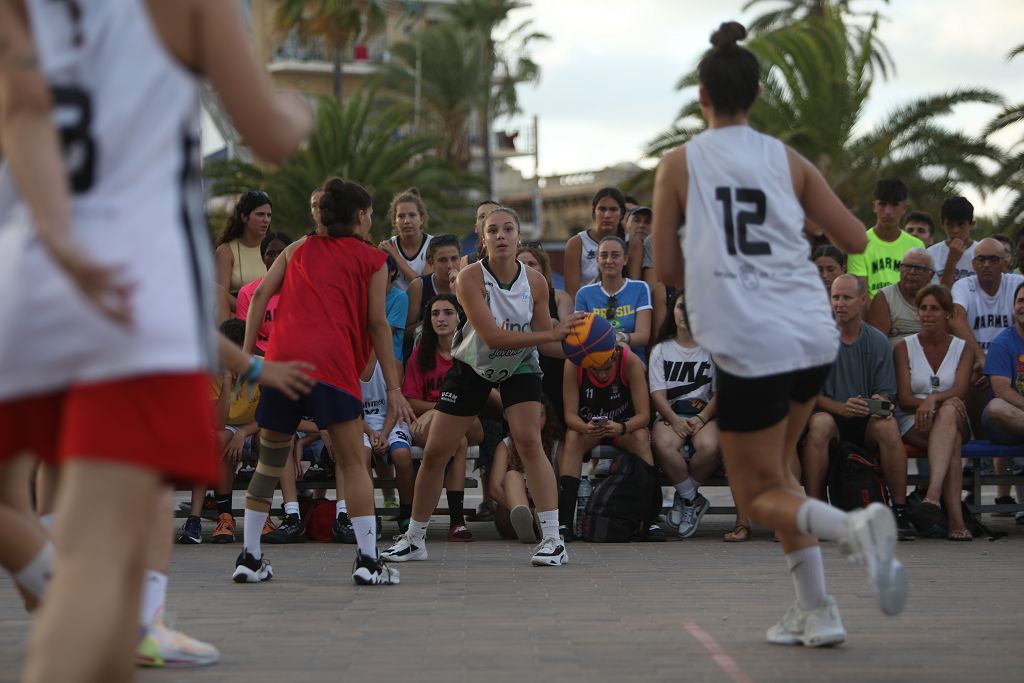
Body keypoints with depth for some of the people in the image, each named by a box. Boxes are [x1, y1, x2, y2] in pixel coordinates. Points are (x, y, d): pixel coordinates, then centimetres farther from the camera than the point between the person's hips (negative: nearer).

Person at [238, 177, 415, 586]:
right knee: (353, 463, 3)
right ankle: (367, 560, -4)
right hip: (332, 364, -4)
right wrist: (393, 387, 6)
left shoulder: (299, 248, 21)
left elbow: (261, 296, 11)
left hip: (281, 359, 4)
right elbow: (377, 324, 6)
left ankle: (250, 558, 13)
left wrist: (246, 352, 12)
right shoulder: (372, 260, 11)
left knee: (270, 460, 13)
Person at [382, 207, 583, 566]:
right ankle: (414, 539, 19)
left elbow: (547, 342, -9)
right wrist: (554, 333, -37)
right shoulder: (470, 278, -25)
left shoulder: (535, 281, -16)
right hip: (473, 366, 0)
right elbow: (492, 335, -33)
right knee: (435, 452, 1)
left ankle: (553, 539, -19)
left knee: (529, 441, -21)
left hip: (519, 367, 0)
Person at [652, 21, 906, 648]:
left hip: (748, 347, -4)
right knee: (773, 466, 24)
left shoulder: (678, 165, 1)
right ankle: (812, 611, 15)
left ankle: (852, 527, -23)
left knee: (760, 494, 9)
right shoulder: (788, 160, 6)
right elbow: (857, 242, 7)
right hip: (814, 337, 4)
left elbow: (666, 270, 3)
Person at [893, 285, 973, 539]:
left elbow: (960, 391, -6)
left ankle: (933, 492, -57)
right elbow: (904, 398, -3)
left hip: (954, 420, 1)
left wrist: (934, 399, -29)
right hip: (914, 423, -1)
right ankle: (955, 517, -48)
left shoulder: (961, 349, 13)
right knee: (952, 443, -35)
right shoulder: (904, 348, 9)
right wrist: (946, 401, -21)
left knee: (947, 412, -38)